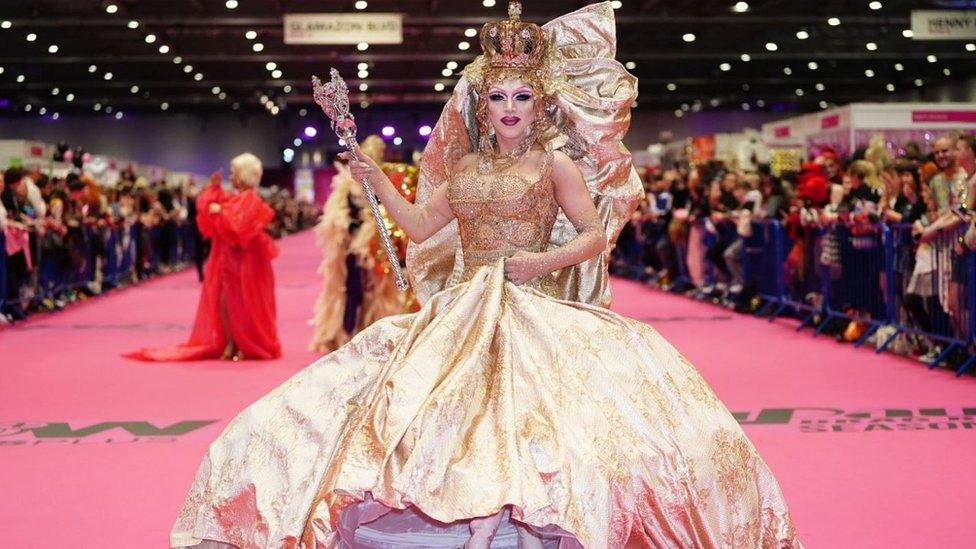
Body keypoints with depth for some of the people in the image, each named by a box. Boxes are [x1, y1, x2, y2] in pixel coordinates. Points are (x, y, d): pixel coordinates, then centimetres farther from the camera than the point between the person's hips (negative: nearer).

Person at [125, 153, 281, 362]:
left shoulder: (251, 201, -13)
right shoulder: (233, 198, 13)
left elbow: (237, 226, -25)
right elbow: (206, 207, 13)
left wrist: (220, 213, -18)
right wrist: (214, 189, 3)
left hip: (244, 261, -8)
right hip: (227, 260, 8)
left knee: (242, 305, -3)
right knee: (223, 302, 3)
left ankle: (248, 347, 7)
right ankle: (230, 345, 7)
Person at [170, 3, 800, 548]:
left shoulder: (554, 162, 3)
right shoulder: (466, 167, 17)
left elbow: (596, 235, 0)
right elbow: (421, 226, 21)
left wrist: (544, 261, -15)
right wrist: (376, 178, 16)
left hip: (535, 318, -5)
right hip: (459, 320, 5)